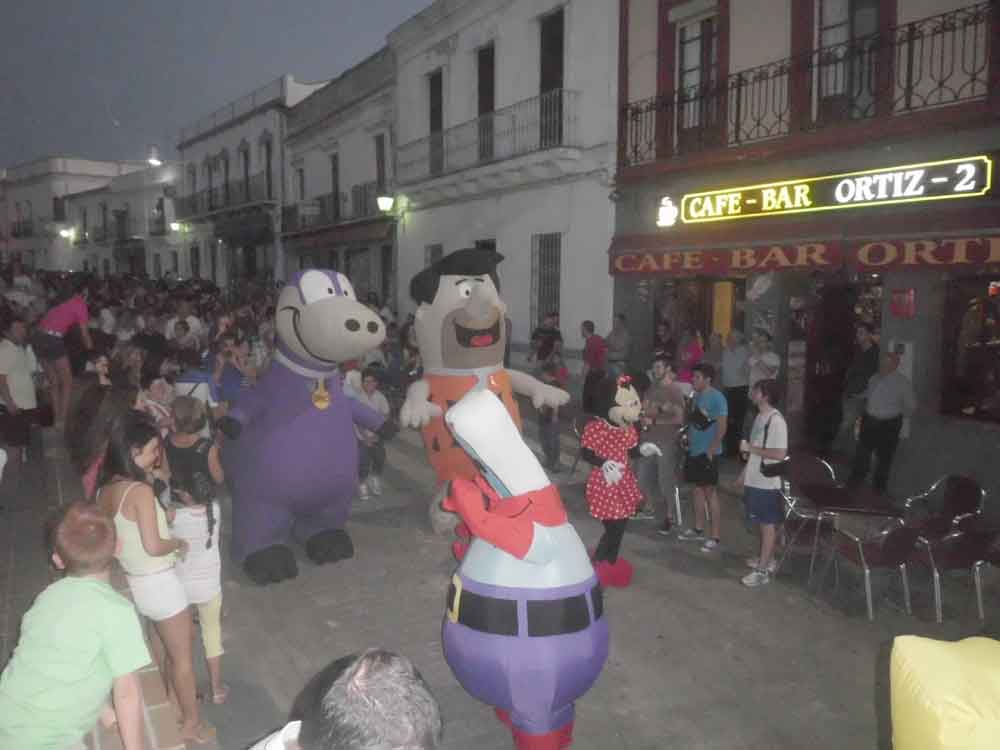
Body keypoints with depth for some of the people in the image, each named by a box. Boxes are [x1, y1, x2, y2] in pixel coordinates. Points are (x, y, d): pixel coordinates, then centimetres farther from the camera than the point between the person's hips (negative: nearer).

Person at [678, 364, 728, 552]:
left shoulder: (716, 398, -13)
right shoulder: (696, 396, 11)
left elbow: (721, 427, -16)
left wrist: (711, 450, -19)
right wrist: (688, 439, 9)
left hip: (707, 452, -8)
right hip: (694, 451, 8)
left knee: (710, 491, -4)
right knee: (698, 489, 15)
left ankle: (715, 536, 3)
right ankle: (698, 529, 26)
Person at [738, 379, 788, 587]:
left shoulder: (776, 420, -20)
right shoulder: (759, 417, 9)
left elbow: (780, 454, -25)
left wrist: (750, 448, -21)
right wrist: (745, 472, 19)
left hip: (768, 483, -9)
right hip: (755, 480, 9)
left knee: (768, 524, 0)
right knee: (762, 523, 18)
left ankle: (763, 570, 5)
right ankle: (767, 559, 32)